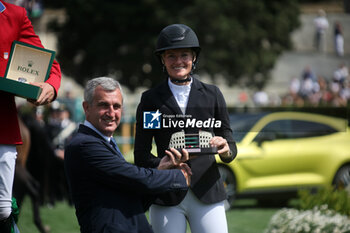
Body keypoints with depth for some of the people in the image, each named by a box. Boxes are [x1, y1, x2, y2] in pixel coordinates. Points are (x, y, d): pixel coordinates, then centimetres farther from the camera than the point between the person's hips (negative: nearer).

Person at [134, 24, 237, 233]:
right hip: (166, 197, 0)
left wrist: (226, 151, -14)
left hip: (207, 193, 1)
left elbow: (231, 148, 11)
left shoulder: (212, 95, 10)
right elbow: (141, 155, 4)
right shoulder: (150, 99, 7)